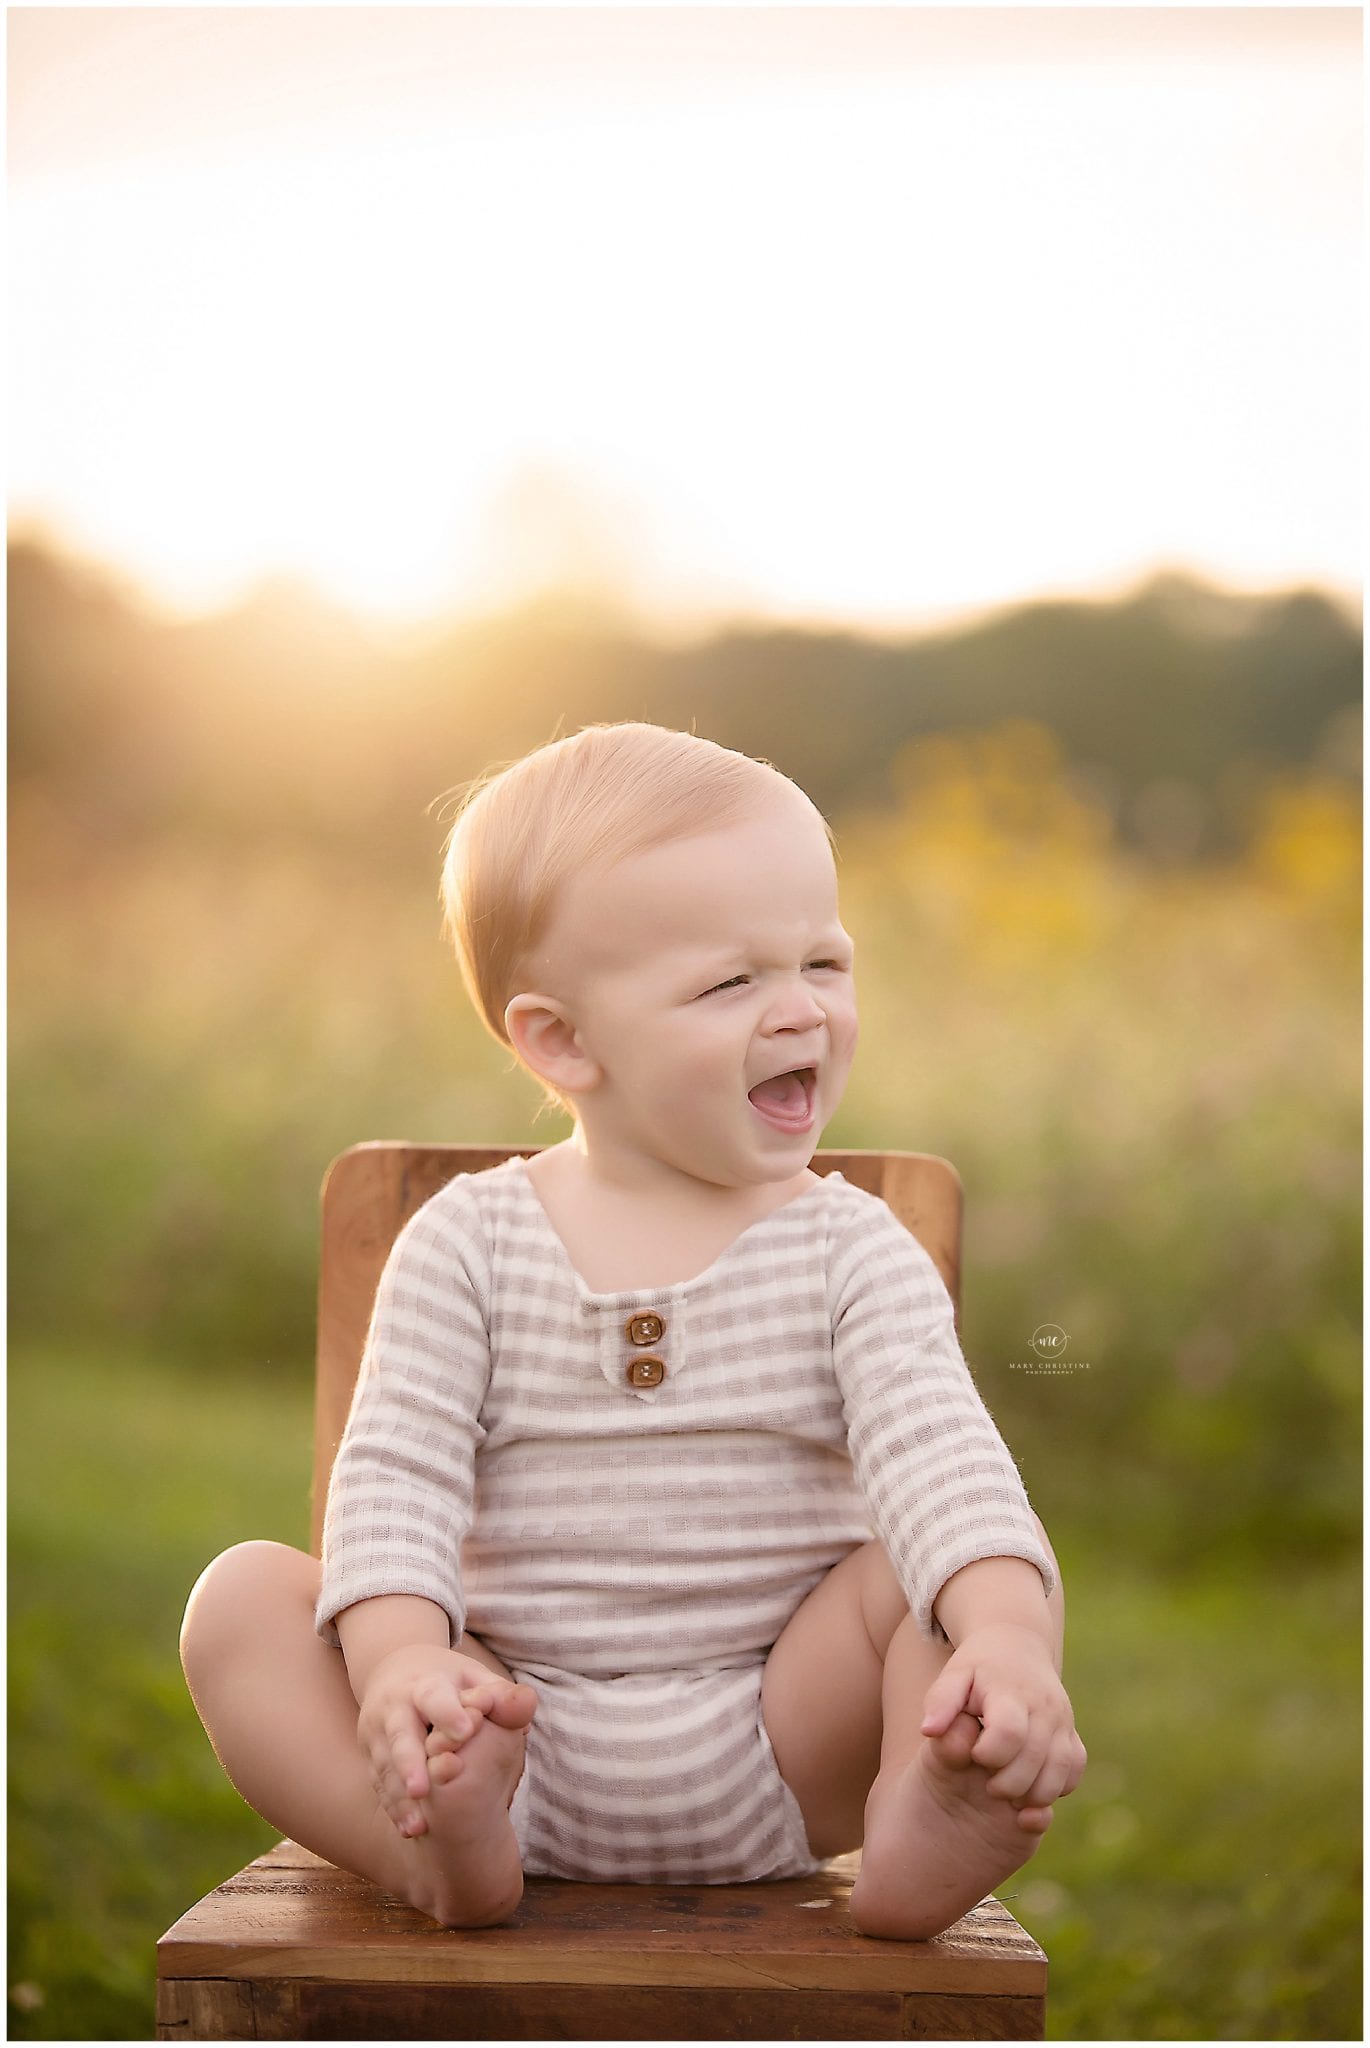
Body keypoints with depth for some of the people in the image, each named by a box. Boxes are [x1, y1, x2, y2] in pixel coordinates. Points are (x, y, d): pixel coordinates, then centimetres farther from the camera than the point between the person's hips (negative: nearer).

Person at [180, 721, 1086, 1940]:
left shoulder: (848, 1251, 0)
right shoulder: (468, 1246, 2)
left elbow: (937, 1456, -15)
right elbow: (396, 1474, -6)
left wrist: (1010, 1639, -36)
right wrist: (399, 1659, -27)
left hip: (775, 1763, 0)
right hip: (523, 1750, 0)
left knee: (978, 1569, -19)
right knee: (242, 1596, -17)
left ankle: (917, 1838, -41)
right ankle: (440, 1847, -37)